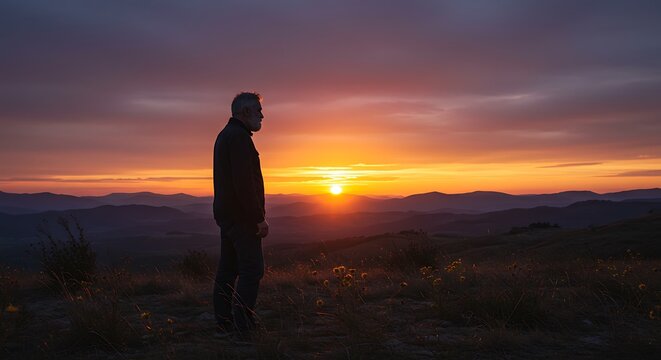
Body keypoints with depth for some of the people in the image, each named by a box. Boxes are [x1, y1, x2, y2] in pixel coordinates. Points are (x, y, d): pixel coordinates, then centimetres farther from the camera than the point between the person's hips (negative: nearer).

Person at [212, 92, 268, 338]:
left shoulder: (225, 135, 18)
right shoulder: (239, 136, -15)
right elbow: (244, 182, -22)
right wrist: (260, 218, -18)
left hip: (227, 214, 10)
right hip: (241, 216, -10)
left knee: (228, 269, 10)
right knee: (251, 269, -8)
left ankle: (225, 325, 16)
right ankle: (243, 328, -7)